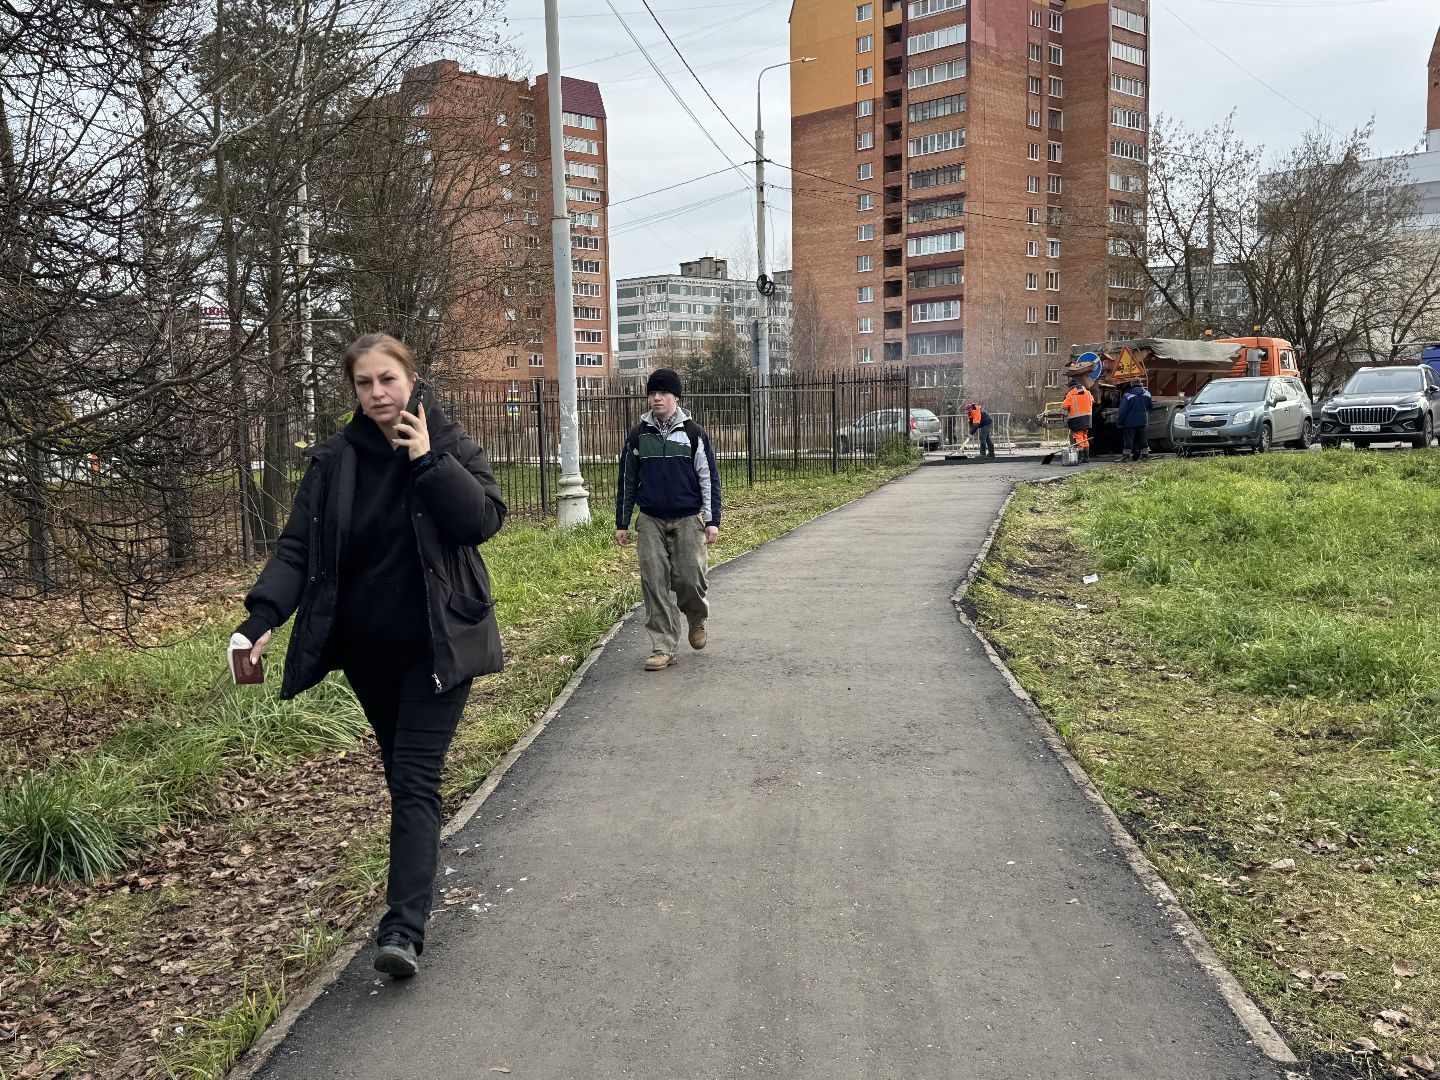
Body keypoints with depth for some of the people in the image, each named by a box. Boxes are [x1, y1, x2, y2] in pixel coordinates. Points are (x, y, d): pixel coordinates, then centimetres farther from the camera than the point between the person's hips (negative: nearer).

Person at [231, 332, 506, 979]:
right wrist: (261, 618, -18)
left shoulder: (448, 444, -4)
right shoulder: (334, 460, 1)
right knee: (403, 774, 17)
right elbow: (297, 547, -4)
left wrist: (429, 461, -23)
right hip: (366, 650, 3)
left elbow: (485, 519, -15)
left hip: (436, 646, -3)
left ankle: (404, 930, -13)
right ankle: (420, 873, 37)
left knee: (414, 780, -10)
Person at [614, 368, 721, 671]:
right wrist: (622, 523, 11)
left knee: (689, 579, -5)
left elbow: (709, 478, 1)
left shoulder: (693, 433, 0)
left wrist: (712, 520, -4)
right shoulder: (638, 436, 6)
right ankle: (664, 648, 6)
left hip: (688, 520, -2)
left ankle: (697, 618, 29)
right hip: (650, 521, 2)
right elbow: (627, 481, 12)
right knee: (654, 584, -2)